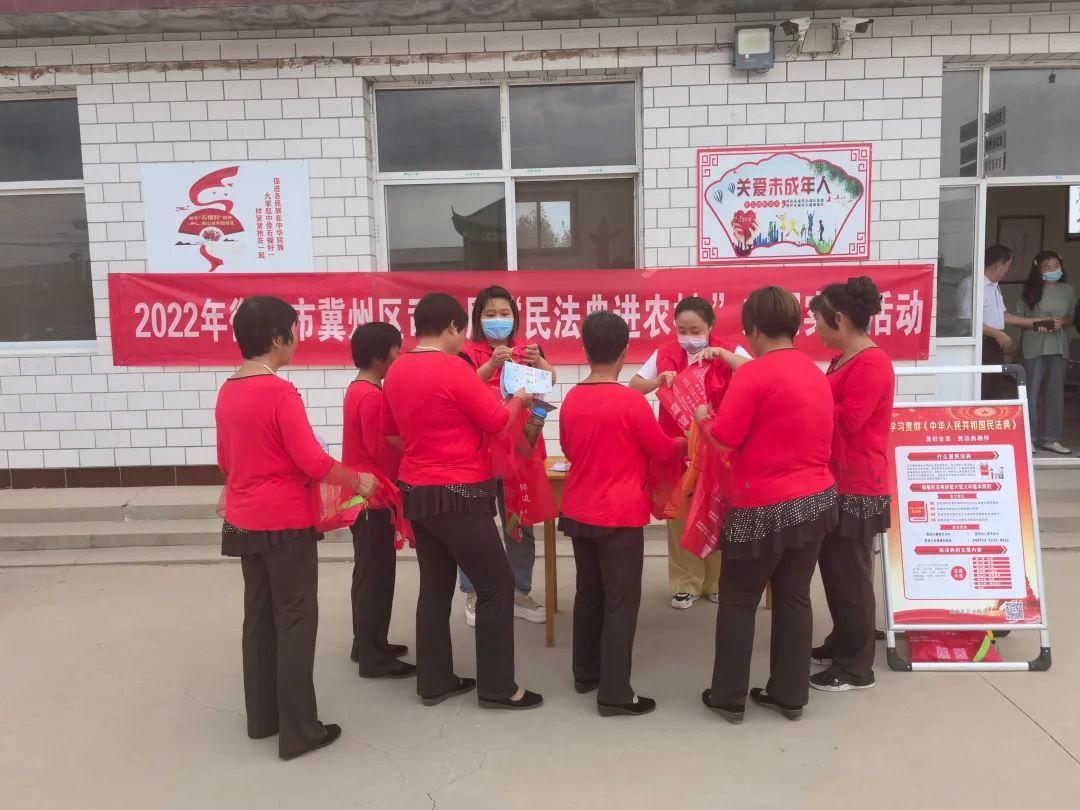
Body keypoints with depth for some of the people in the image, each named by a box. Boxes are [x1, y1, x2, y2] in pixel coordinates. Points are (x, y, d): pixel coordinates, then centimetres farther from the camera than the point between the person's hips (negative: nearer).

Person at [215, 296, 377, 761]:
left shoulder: (227, 392, 6)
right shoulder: (281, 393, -18)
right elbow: (313, 462, -20)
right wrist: (358, 480, -6)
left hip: (243, 521, 8)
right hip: (285, 522, -8)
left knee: (258, 617, 17)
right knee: (296, 622, 2)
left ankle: (262, 717, 29)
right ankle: (298, 730, 10)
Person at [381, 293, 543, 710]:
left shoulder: (395, 371, 5)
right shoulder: (454, 369, -18)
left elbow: (391, 431, 17)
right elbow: (497, 421, -11)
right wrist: (518, 400, 7)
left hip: (416, 491, 8)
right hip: (458, 495, -8)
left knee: (435, 586, 16)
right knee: (496, 585, 4)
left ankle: (434, 681, 24)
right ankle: (497, 687, 11)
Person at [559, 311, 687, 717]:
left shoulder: (571, 399, 1)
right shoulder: (631, 401, -16)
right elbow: (663, 450, -4)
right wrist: (685, 442, 16)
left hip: (578, 512, 6)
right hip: (620, 516, -6)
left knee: (588, 594, 19)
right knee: (620, 602, 3)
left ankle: (586, 673, 31)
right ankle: (614, 694, 8)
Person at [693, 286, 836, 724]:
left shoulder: (753, 374, -15)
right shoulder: (816, 373, 9)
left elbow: (725, 438, -16)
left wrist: (703, 419, 4)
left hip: (764, 507, -7)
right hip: (816, 499, 7)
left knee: (738, 601, 7)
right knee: (794, 598, 15)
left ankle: (729, 697, 17)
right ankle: (790, 695, 24)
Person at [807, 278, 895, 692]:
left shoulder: (872, 363, -18)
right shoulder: (844, 359, 13)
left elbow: (848, 422, -22)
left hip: (856, 487, -10)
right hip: (836, 482, 10)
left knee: (851, 576, 0)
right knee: (833, 569, 18)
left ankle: (856, 666, 13)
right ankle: (840, 644, 33)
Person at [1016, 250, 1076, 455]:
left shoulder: (1069, 290, 9)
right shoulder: (1030, 290, -1)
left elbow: (1072, 318, 13)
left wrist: (1062, 321, -8)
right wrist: (1035, 324, -19)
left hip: (1059, 346, 4)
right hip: (1034, 346, -3)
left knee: (1056, 393, 6)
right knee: (1032, 392, -2)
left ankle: (1052, 438, 13)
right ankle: (1028, 437, 5)